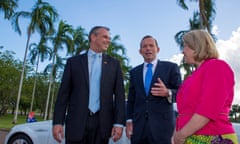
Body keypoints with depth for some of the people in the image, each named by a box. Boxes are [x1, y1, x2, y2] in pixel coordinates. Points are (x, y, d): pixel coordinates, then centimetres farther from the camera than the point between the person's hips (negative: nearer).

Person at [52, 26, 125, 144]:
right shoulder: (73, 62, 8)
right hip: (77, 122, -1)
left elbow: (119, 94, 4)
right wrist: (58, 122, -3)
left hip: (102, 123, 1)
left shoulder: (114, 64, 10)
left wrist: (119, 123, -5)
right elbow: (63, 93, 4)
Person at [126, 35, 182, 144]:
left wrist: (168, 93, -20)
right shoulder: (134, 72, 13)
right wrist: (129, 120, 3)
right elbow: (131, 99, 12)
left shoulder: (171, 67, 3)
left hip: (162, 124, -2)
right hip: (138, 125, 3)